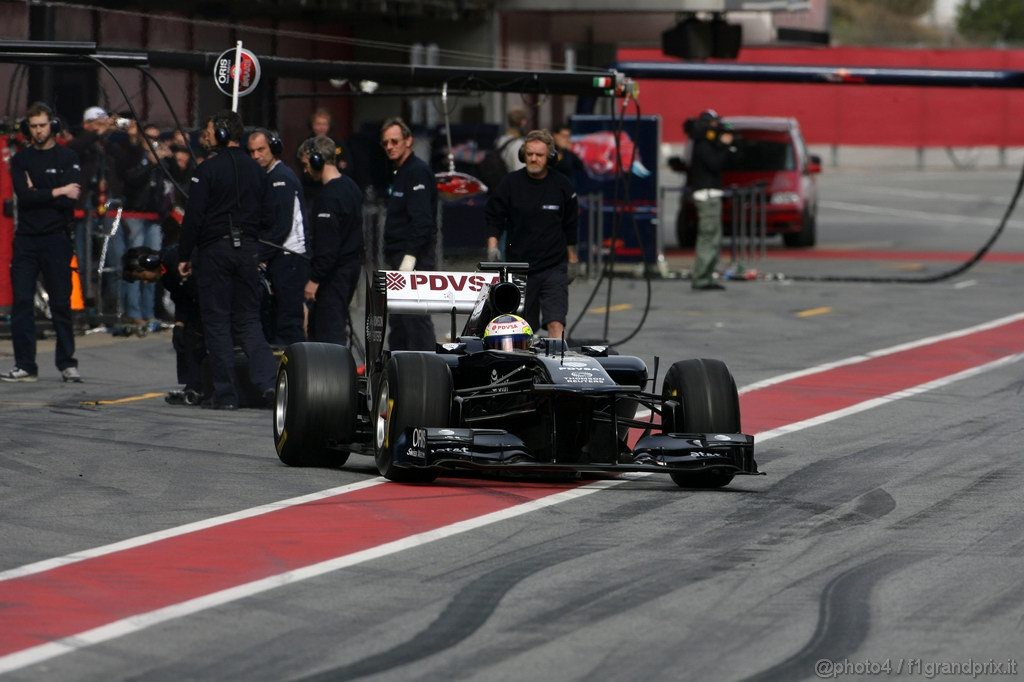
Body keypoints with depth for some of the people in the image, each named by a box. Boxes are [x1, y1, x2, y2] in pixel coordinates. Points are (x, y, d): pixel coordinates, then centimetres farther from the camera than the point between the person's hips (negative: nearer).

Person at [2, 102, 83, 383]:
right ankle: (25, 366, 2)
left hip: (56, 239, -2)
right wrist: (56, 193, -13)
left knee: (61, 303, 1)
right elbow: (23, 196, -7)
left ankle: (67, 363, 9)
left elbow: (69, 201, -9)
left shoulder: (67, 158, 2)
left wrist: (37, 194, -8)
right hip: (25, 239, 2)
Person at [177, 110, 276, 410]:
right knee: (248, 320, 10)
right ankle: (268, 382, -7)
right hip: (248, 250, 5)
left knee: (217, 321, 2)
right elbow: (268, 219, 9)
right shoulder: (256, 171, 7)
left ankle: (225, 393, 1)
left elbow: (193, 217, -12)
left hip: (215, 250, -5)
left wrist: (184, 256, -5)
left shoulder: (207, 171, -10)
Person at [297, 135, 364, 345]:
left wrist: (315, 279, -19)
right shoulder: (351, 186, 11)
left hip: (334, 272, -10)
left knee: (328, 331, -7)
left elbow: (327, 244, -23)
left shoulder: (329, 196, -19)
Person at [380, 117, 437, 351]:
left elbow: (422, 220, -20)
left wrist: (410, 257, -24)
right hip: (398, 258, 10)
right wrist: (391, 256, 17)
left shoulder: (418, 172, -11)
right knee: (397, 321, 11)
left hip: (415, 259, -10)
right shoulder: (399, 172, 19)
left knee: (416, 319, -12)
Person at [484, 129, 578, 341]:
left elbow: (571, 226, 11)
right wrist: (492, 245, -9)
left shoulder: (562, 185, 0)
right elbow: (494, 217, 6)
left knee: (556, 323, -16)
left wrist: (572, 260, 14)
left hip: (554, 267, -1)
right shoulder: (511, 183, -2)